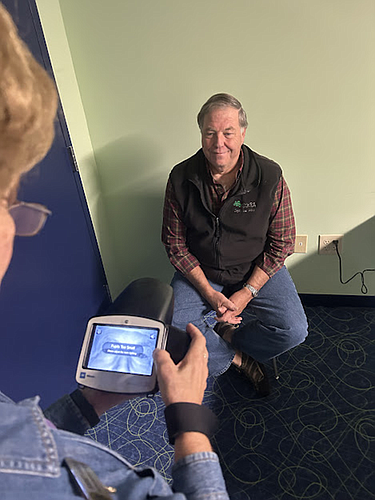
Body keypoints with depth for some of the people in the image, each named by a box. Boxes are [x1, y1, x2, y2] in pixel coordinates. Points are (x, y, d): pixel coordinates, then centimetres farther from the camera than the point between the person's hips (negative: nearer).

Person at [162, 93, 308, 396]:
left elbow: (282, 243, -7)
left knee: (294, 330, -19)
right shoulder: (181, 178, -10)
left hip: (257, 270, 0)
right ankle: (241, 358, 2)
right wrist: (209, 293, -14)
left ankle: (217, 344, 3)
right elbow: (175, 243, -6)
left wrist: (248, 292, -15)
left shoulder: (270, 176, -13)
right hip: (200, 273, 1)